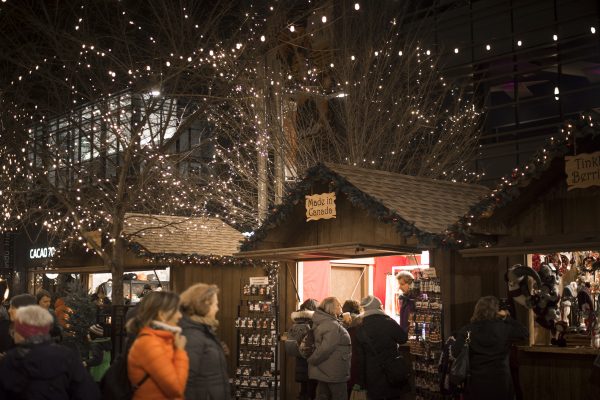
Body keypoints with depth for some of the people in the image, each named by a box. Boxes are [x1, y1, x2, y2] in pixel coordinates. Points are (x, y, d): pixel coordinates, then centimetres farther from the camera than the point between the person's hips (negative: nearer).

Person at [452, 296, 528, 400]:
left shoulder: (466, 330, -5)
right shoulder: (503, 328, -4)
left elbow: (456, 354, -8)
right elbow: (525, 333, 10)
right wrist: (507, 318, 13)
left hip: (475, 384, 0)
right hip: (500, 383, 0)